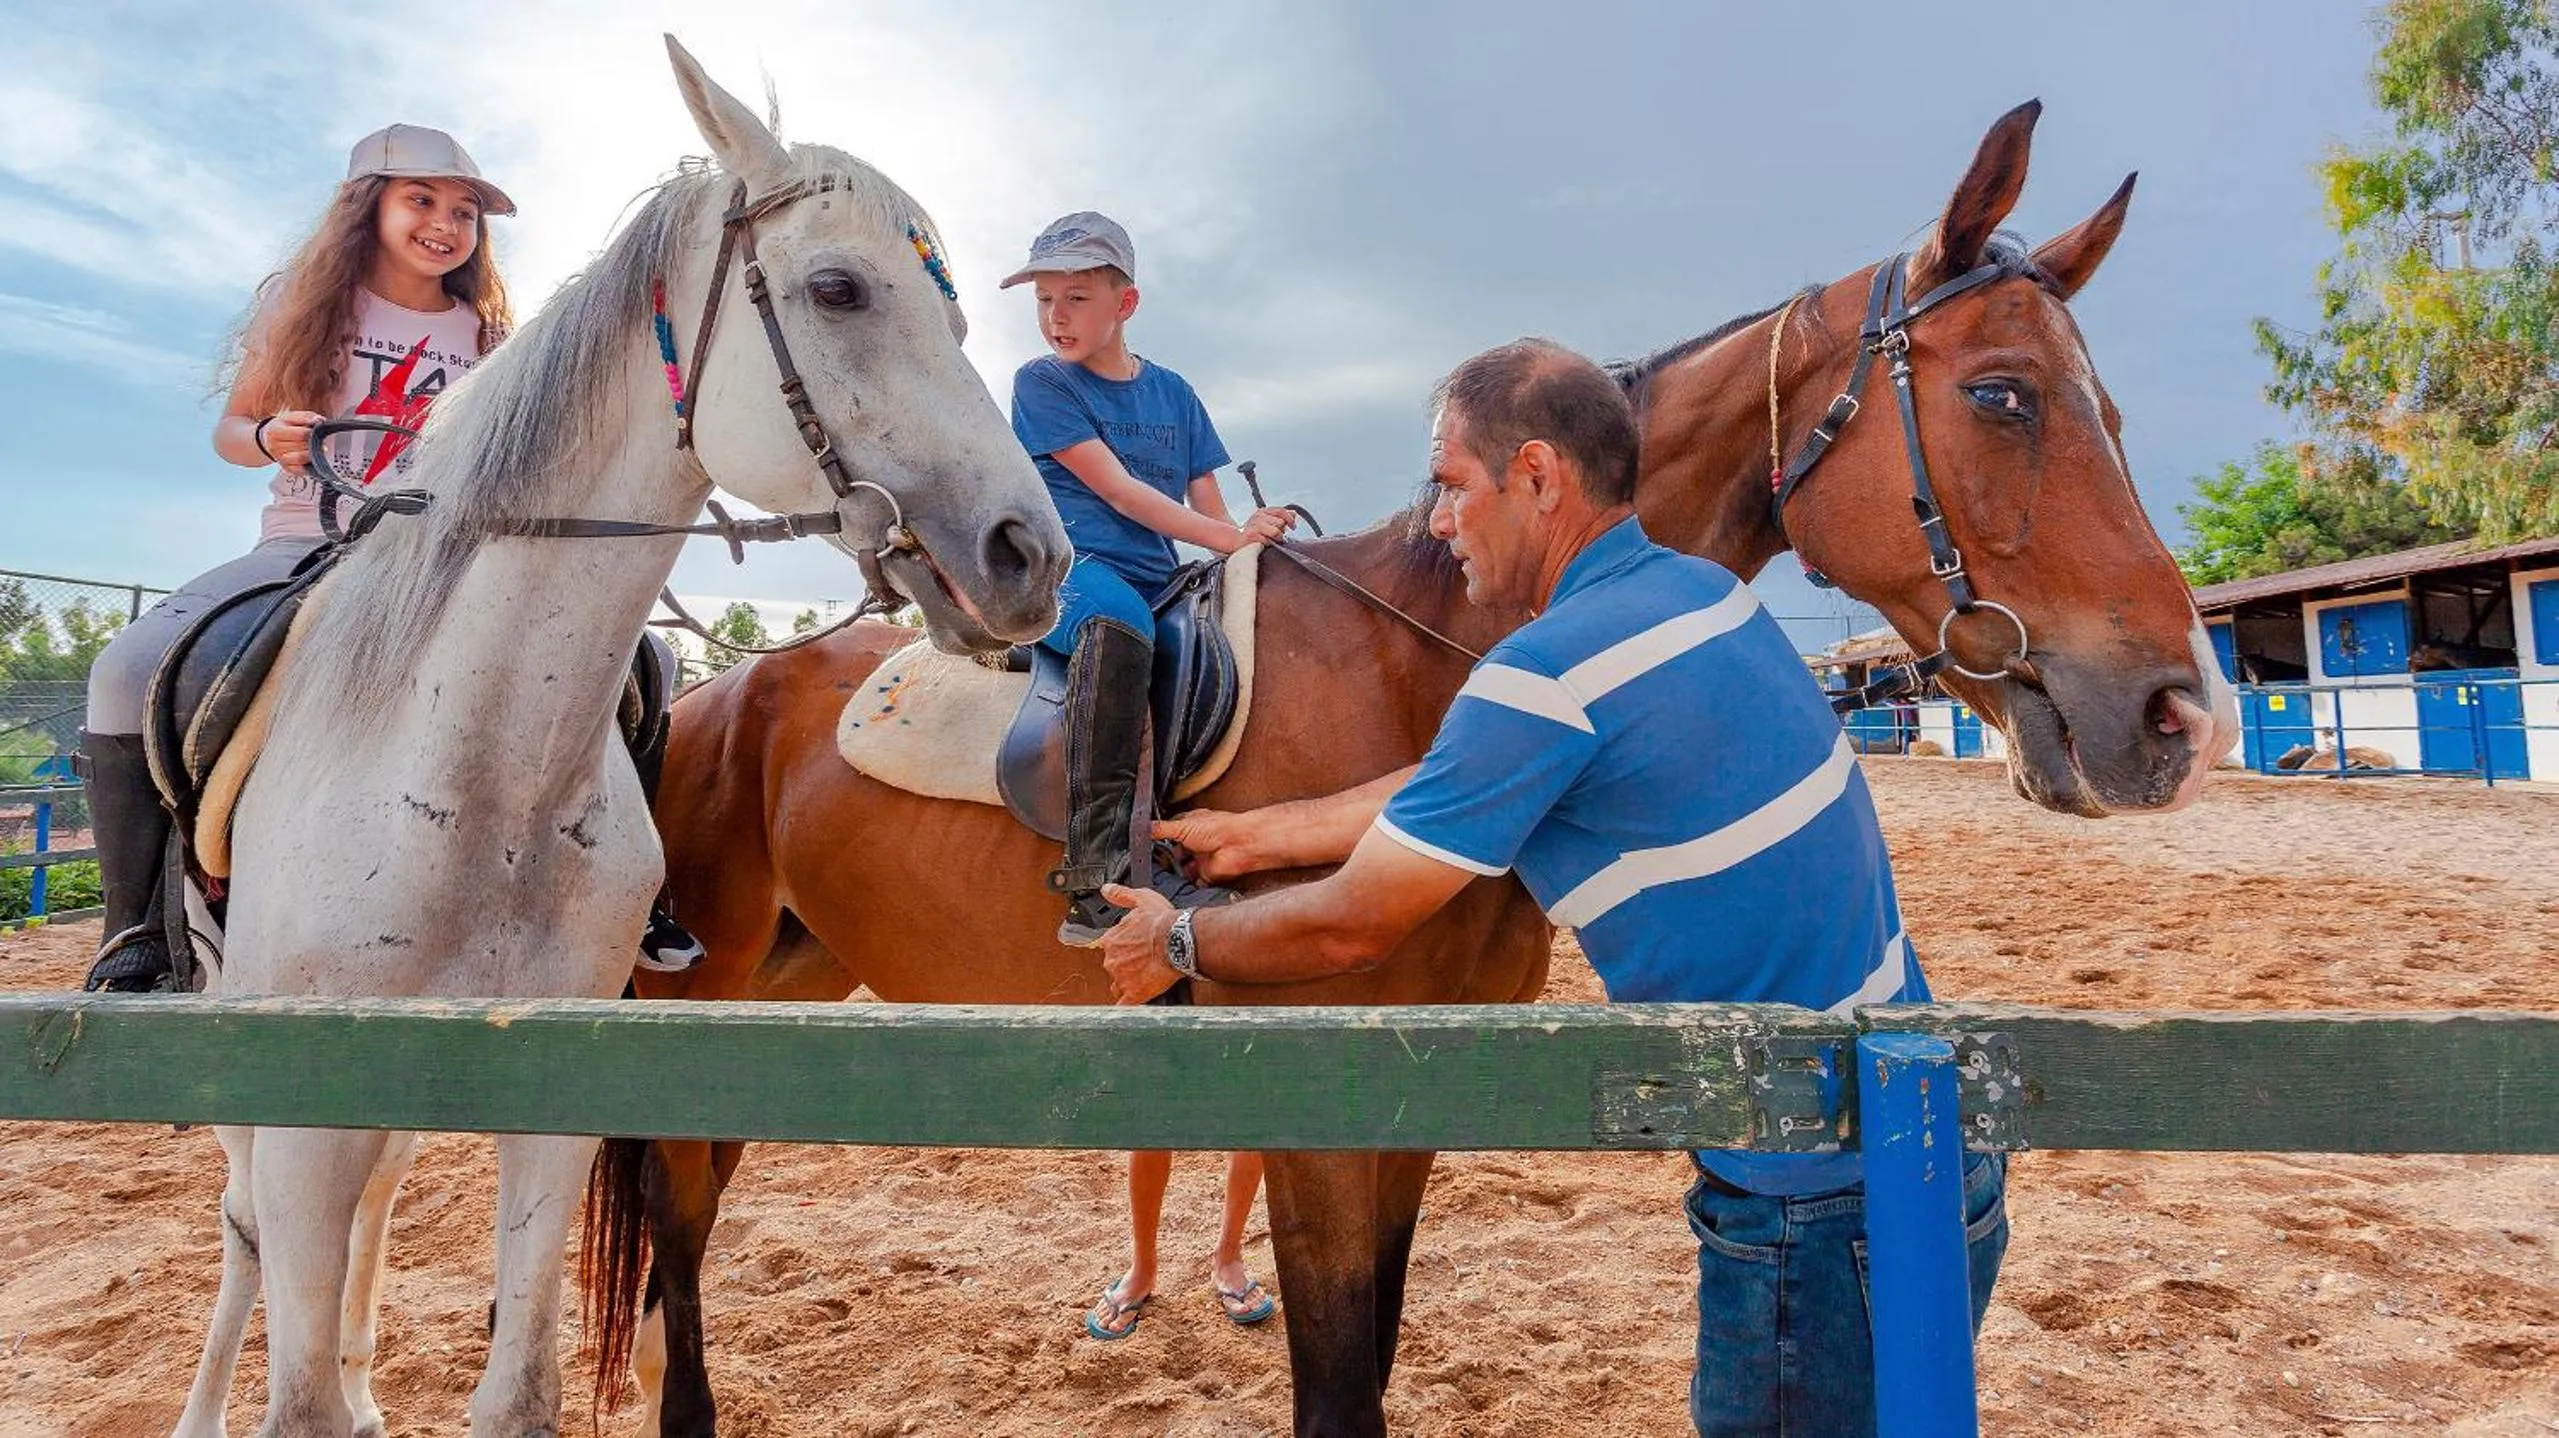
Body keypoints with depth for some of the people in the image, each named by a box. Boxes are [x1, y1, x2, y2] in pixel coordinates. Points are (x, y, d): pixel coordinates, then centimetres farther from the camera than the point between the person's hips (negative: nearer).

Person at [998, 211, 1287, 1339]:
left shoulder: (1172, 391, 21)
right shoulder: (1044, 384, 7)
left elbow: (1212, 508, 15)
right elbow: (1116, 488, -5)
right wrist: (1227, 538, -14)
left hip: (1176, 580, 5)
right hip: (1078, 571, -5)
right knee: (1118, 628, -41)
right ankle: (1096, 878, -47)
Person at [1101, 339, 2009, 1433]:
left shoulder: (1545, 671, -23)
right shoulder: (1700, 590, 5)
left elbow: (1348, 930, -13)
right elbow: (1450, 793, 13)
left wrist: (1179, 942, 5)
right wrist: (1252, 835, 18)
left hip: (1818, 1210, -9)